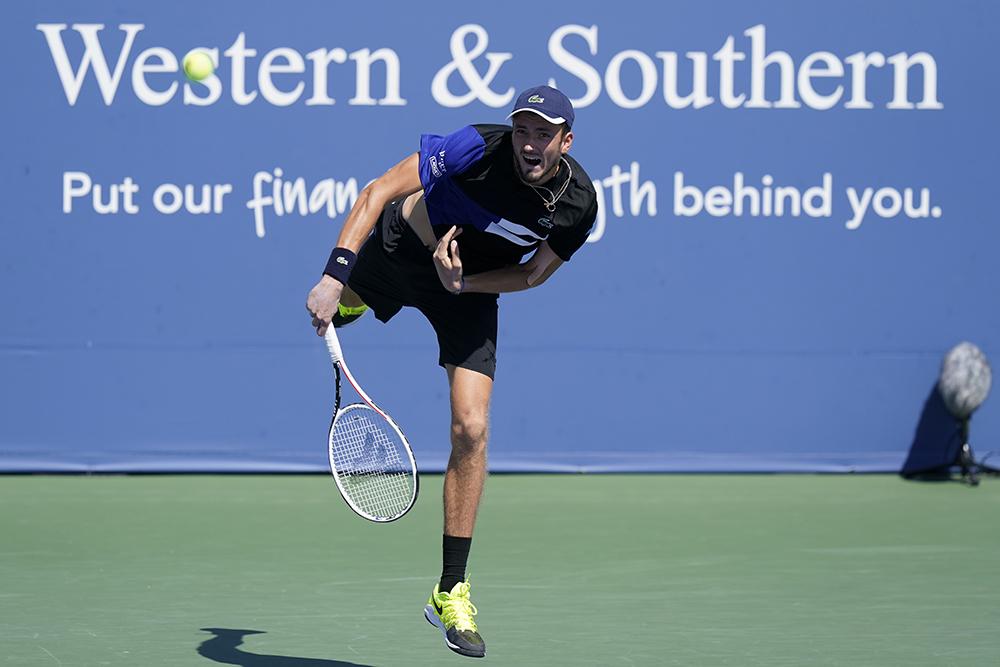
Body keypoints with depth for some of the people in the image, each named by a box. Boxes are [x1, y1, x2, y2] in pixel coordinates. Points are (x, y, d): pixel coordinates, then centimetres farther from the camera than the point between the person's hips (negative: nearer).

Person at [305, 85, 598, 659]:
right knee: (331, 310, 28)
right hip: (402, 246, 0)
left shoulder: (579, 203, -26)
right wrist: (334, 277, -41)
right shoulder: (480, 147, -34)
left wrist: (463, 282, -28)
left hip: (471, 289, 0)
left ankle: (451, 592, -3)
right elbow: (380, 192, -31)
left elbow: (535, 274, -10)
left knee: (472, 429, -12)